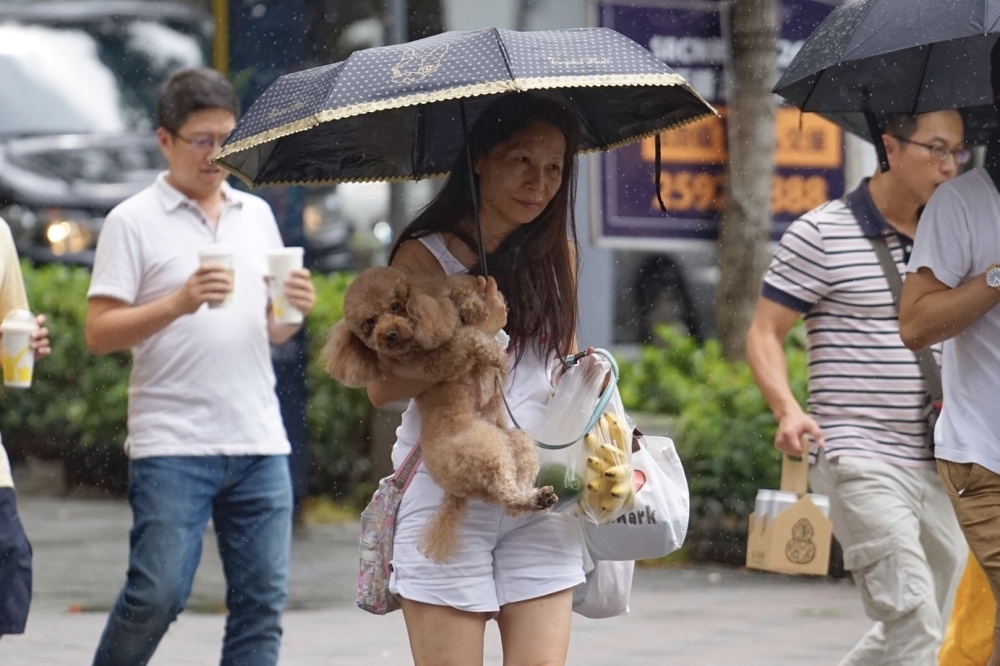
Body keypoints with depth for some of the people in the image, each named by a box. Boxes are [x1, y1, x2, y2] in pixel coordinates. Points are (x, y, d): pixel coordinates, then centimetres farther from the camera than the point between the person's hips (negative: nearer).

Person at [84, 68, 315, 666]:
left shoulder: (257, 215, 16)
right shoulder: (134, 222, 0)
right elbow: (100, 334, -6)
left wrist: (295, 308, -1)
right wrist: (180, 303, -18)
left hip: (260, 442, 5)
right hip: (173, 443, -5)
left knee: (263, 600, 2)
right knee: (158, 594, -9)